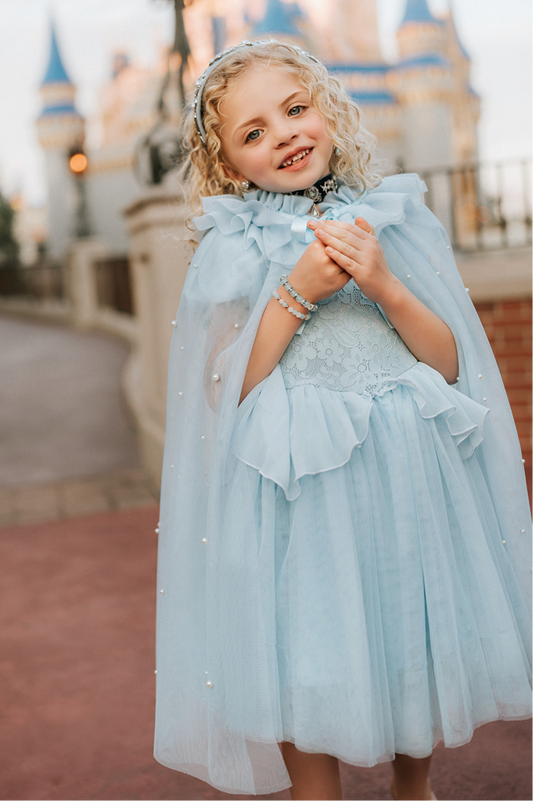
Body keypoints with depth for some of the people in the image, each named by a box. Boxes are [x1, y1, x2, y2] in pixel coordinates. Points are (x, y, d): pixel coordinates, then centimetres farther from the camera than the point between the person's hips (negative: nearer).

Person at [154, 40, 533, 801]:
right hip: (294, 485, -2)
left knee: (416, 649, 14)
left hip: (408, 475, 2)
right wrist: (298, 294, -13)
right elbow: (229, 391, -5)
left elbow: (449, 364, 3)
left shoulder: (395, 218, 6)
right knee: (302, 676, 2)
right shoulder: (231, 251, 2)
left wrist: (382, 285, -12)